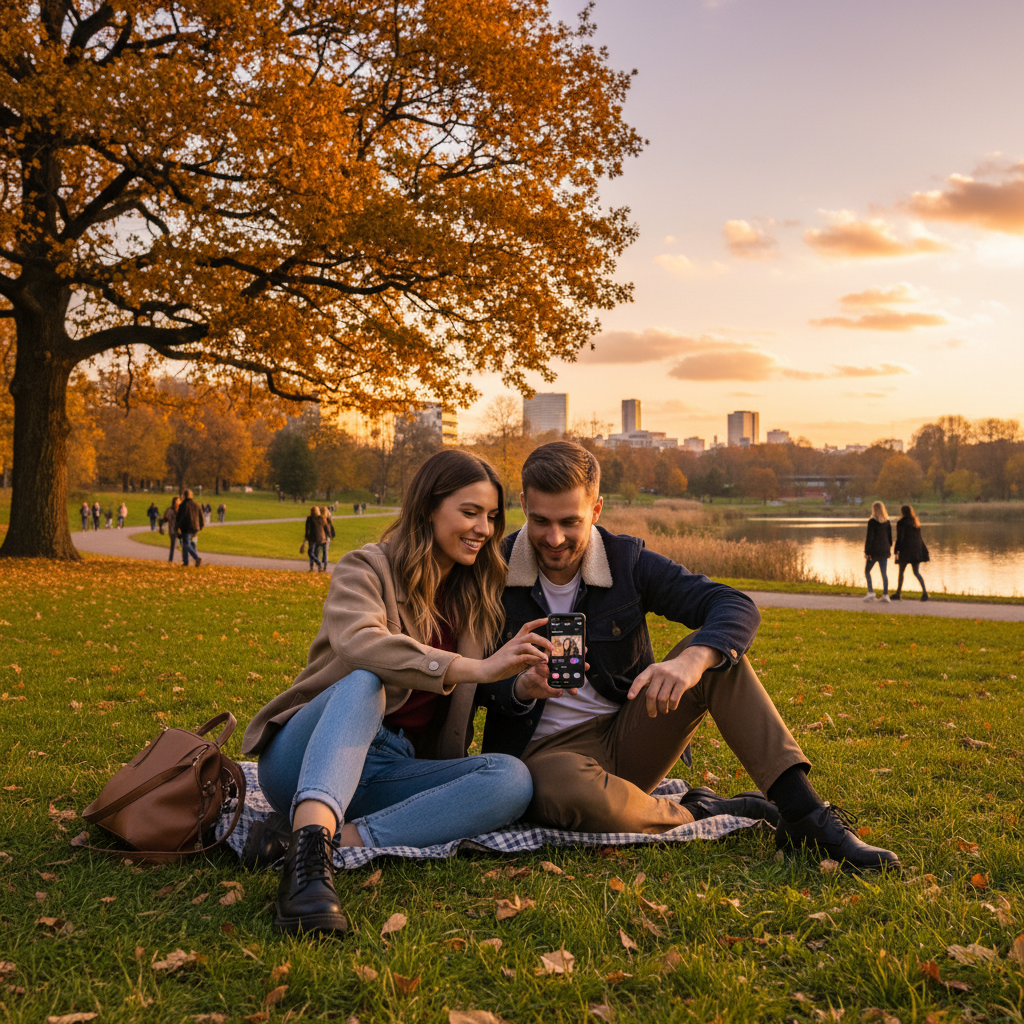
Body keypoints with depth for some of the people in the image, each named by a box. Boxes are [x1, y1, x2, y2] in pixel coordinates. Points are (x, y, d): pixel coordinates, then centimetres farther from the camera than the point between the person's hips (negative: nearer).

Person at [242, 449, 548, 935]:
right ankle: (311, 837, -55)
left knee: (512, 778, -22)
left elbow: (469, 699, 19)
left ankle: (346, 839, -33)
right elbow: (357, 642, -25)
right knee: (365, 682, -35)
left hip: (393, 775, 4)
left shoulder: (476, 601, 15)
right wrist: (477, 668, -33)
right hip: (303, 763, -4)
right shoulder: (367, 568, -3)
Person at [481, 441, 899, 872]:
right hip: (547, 751, -2)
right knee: (575, 795, -41)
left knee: (717, 649, -20)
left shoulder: (627, 562, -5)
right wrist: (521, 688, -30)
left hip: (630, 738, 3)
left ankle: (803, 810, -25)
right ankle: (694, 814, -12)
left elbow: (737, 607, -17)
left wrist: (690, 662, -38)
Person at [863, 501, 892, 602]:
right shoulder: (887, 522, 4)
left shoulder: (872, 522, -13)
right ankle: (885, 594, 3)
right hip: (884, 550, 5)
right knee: (884, 573, 6)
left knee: (867, 571, 9)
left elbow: (869, 538, -14)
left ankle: (870, 592, -1)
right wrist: (889, 549, 19)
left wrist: (866, 552, -9)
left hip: (874, 550, -5)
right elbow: (890, 536, 10)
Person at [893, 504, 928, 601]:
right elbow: (919, 537, 14)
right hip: (916, 550, 5)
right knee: (917, 572, 4)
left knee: (901, 572, 9)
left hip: (905, 550, -5)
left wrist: (896, 551, -12)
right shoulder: (916, 522, 11)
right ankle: (925, 592, -15)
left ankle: (898, 593, 18)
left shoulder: (901, 523, -8)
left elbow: (899, 538, -13)